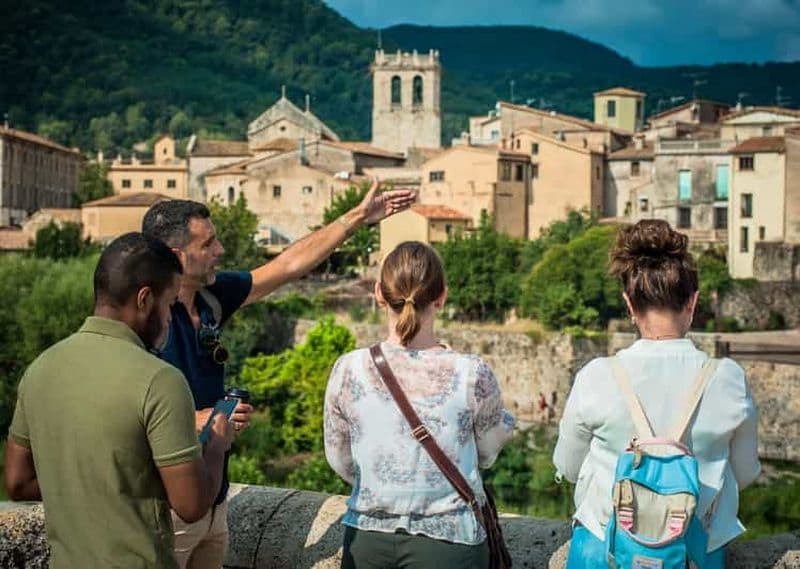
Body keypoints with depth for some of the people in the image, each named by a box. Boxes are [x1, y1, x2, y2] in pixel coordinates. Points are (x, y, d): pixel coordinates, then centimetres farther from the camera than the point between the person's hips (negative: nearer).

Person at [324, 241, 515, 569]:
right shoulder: (473, 375, -16)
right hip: (447, 542, -2)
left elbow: (340, 461, 3)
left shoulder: (348, 371, -11)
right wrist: (505, 423, 20)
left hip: (367, 539, 2)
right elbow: (486, 455, 0)